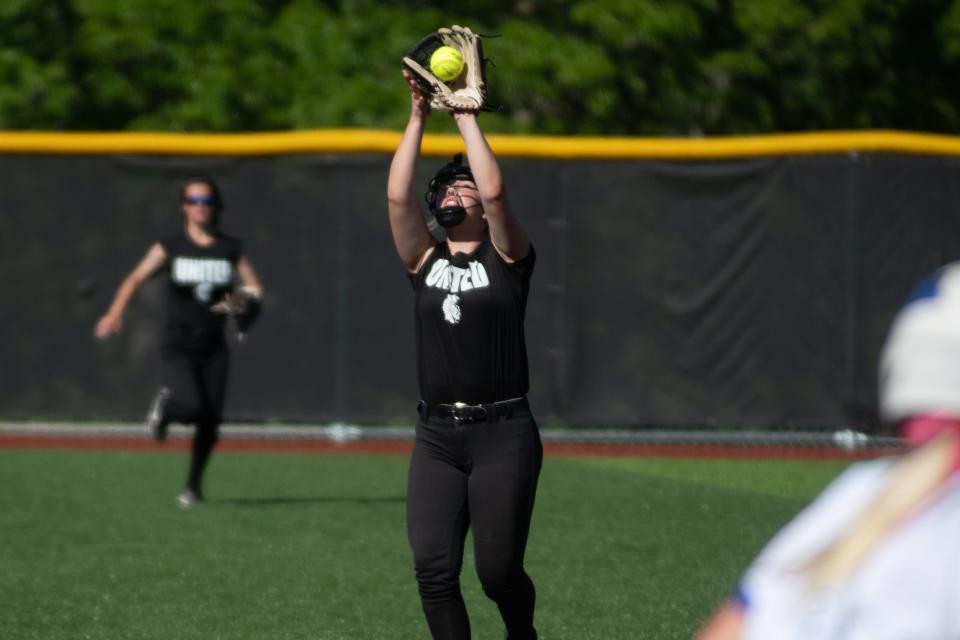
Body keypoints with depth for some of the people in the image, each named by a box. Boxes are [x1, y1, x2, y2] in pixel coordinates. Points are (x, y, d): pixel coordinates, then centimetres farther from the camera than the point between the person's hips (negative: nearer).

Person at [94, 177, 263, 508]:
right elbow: (136, 278, -7)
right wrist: (115, 312, -23)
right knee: (192, 407, -23)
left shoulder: (230, 248, 6)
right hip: (177, 347, -3)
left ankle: (193, 486, 22)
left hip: (214, 348, 3)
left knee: (210, 421, 0)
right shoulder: (171, 246, 0)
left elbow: (254, 288, 6)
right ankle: (165, 406, 14)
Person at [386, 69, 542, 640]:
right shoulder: (425, 261, 12)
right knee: (434, 569, -7)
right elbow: (397, 195, -1)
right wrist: (419, 117, -2)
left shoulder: (507, 260, 3)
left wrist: (467, 114, -7)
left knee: (498, 569, -2)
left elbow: (494, 191, -13)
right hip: (436, 435, 3)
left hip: (503, 432, -3)